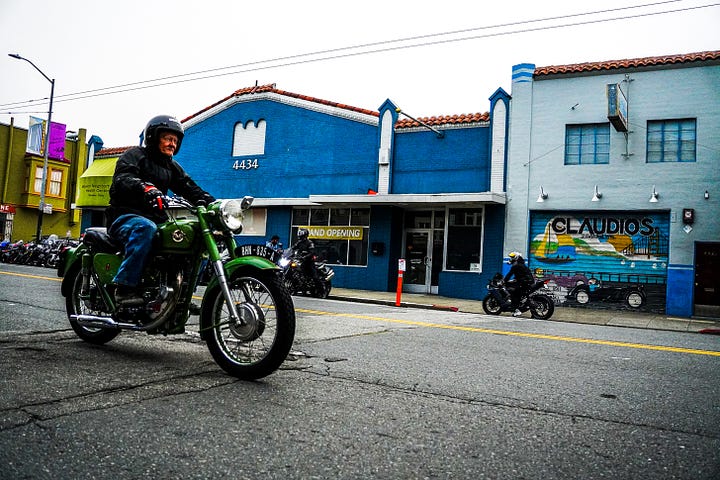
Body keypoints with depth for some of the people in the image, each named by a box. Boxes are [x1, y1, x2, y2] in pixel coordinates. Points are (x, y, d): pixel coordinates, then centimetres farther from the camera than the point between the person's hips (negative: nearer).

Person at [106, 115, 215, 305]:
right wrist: (145, 188, -40)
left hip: (157, 219, 6)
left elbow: (191, 189, 12)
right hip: (125, 216, -6)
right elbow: (122, 179, -18)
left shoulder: (172, 167, 24)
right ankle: (125, 286, -37)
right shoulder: (135, 155, 3)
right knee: (145, 228, -40)